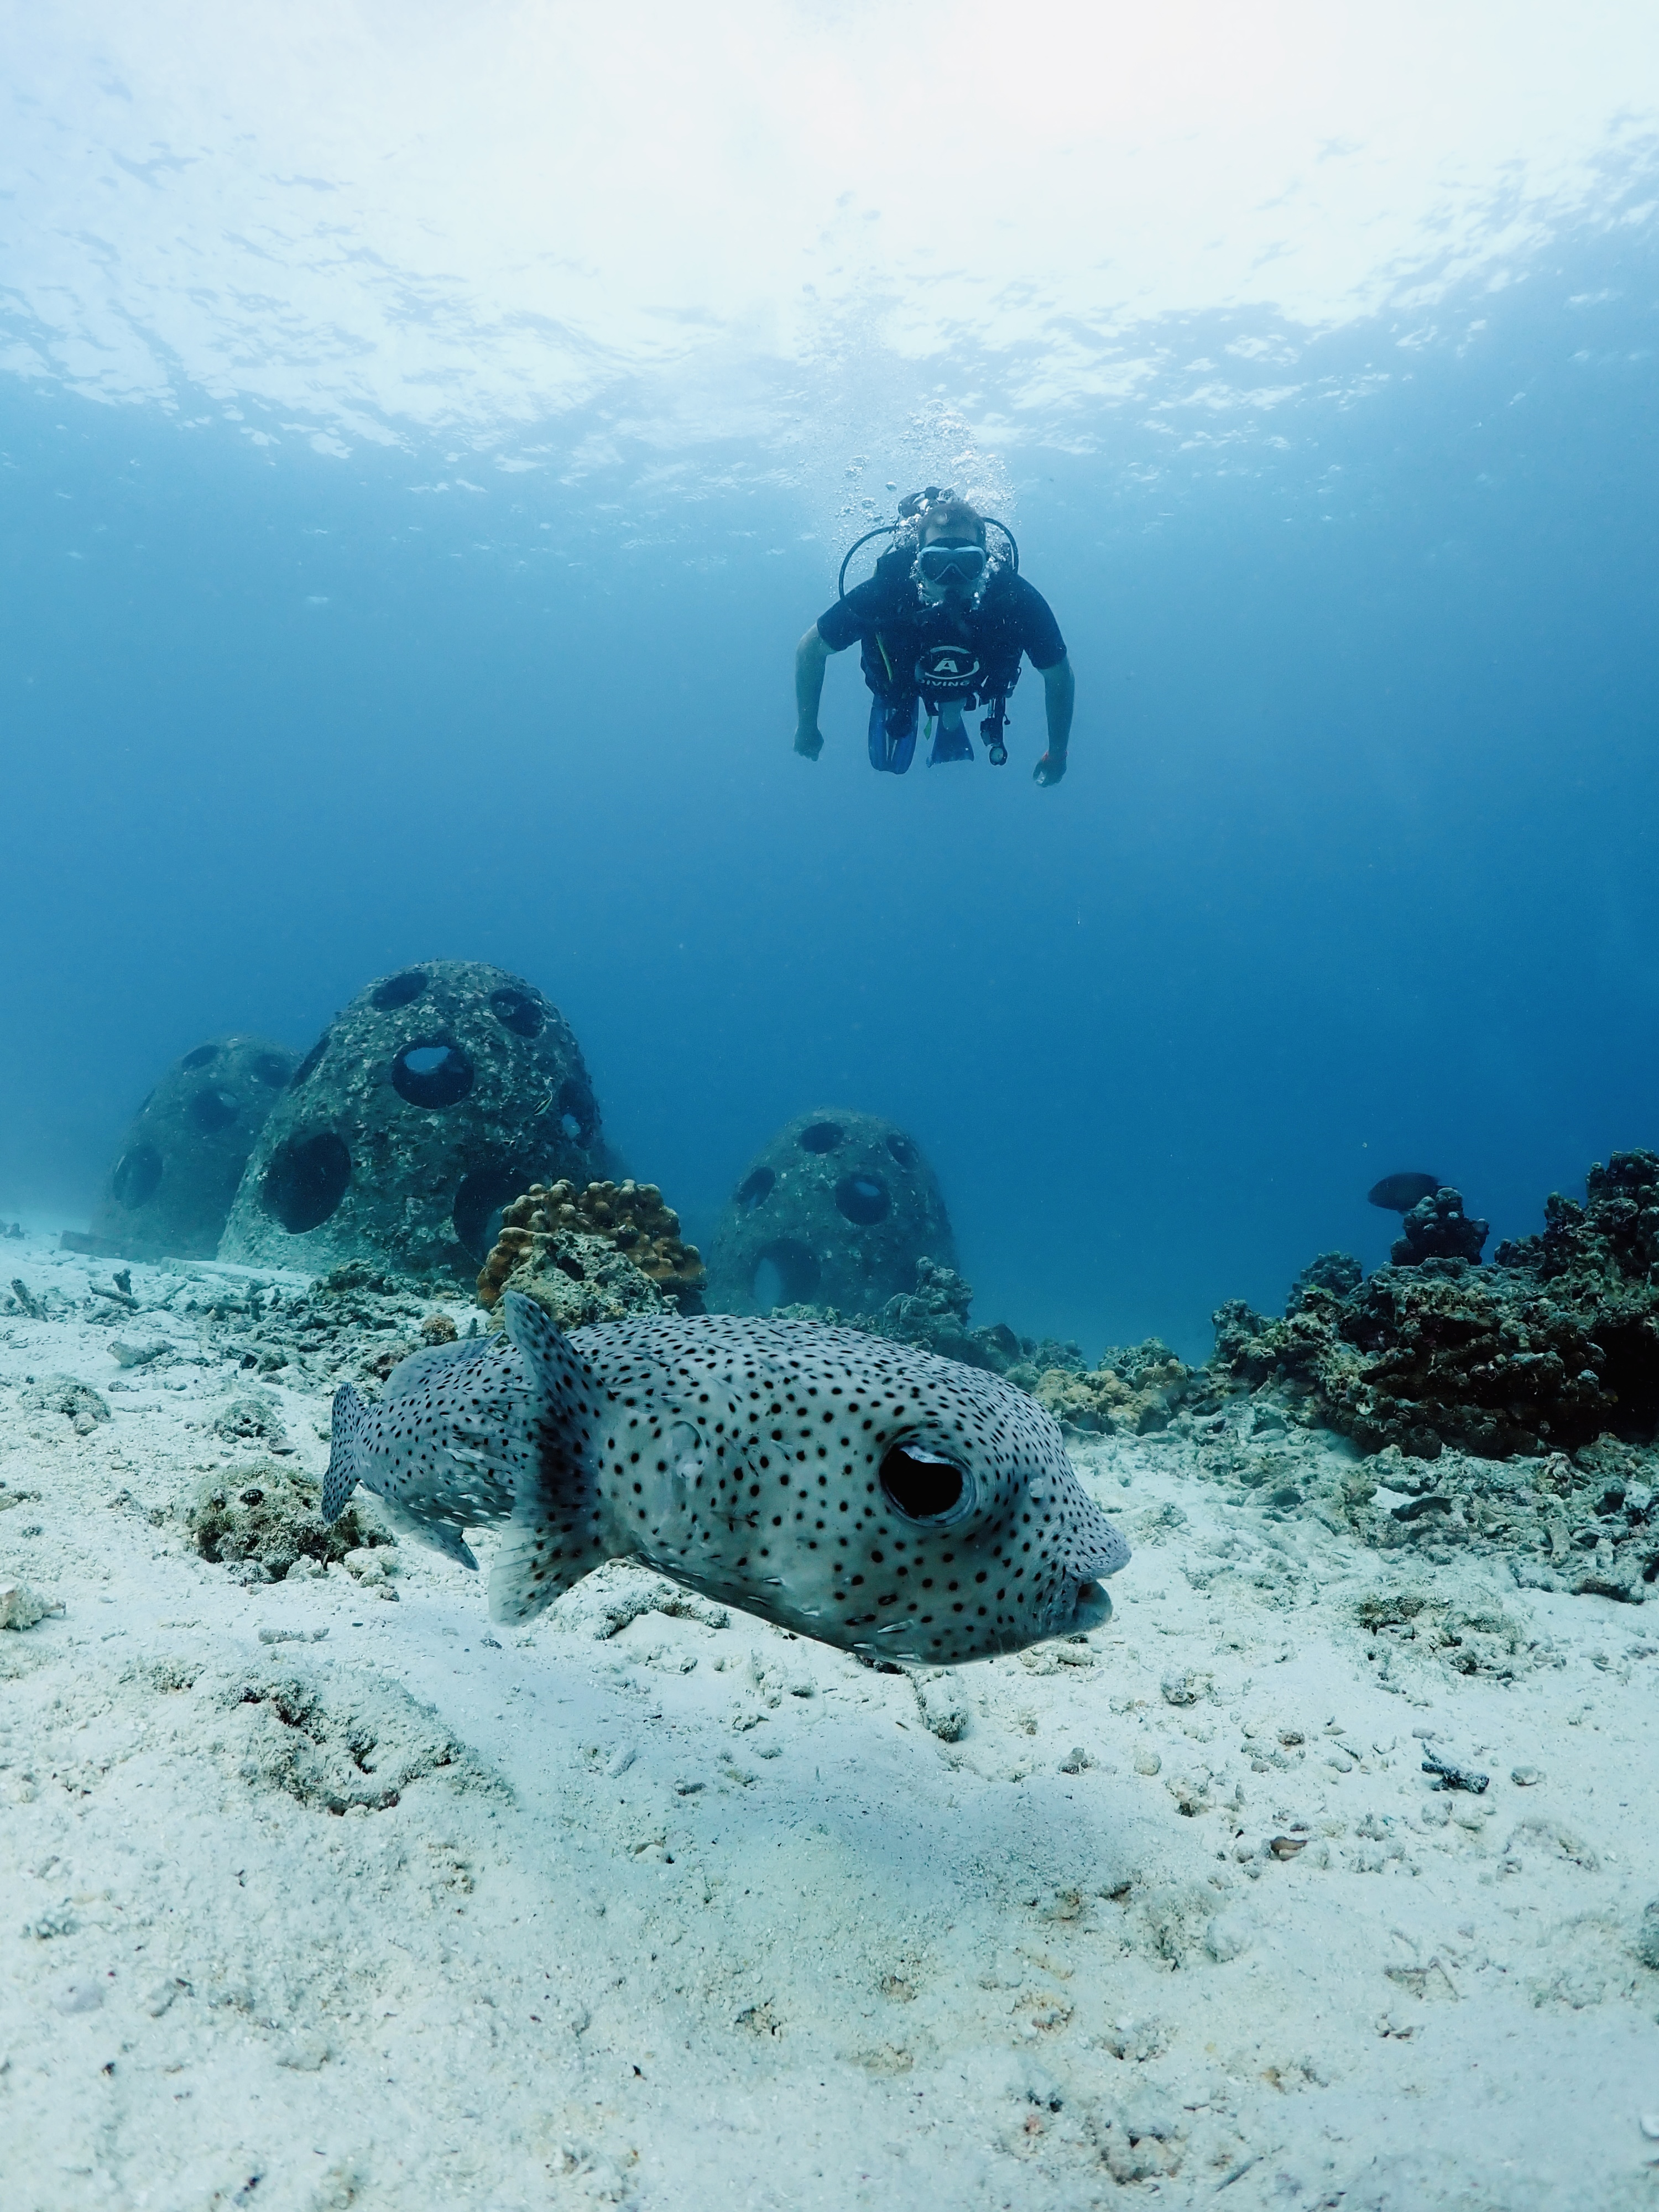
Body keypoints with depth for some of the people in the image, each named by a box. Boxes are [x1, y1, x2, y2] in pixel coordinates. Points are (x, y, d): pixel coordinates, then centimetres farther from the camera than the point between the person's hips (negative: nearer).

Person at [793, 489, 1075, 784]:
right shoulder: (881, 595, -45)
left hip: (971, 679, 1)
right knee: (891, 764, 16)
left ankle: (951, 723, 60)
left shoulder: (1017, 601, -42)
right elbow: (810, 650, -27)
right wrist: (807, 727, -15)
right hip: (901, 679, -1)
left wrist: (1057, 754, -12)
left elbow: (1058, 673, -22)